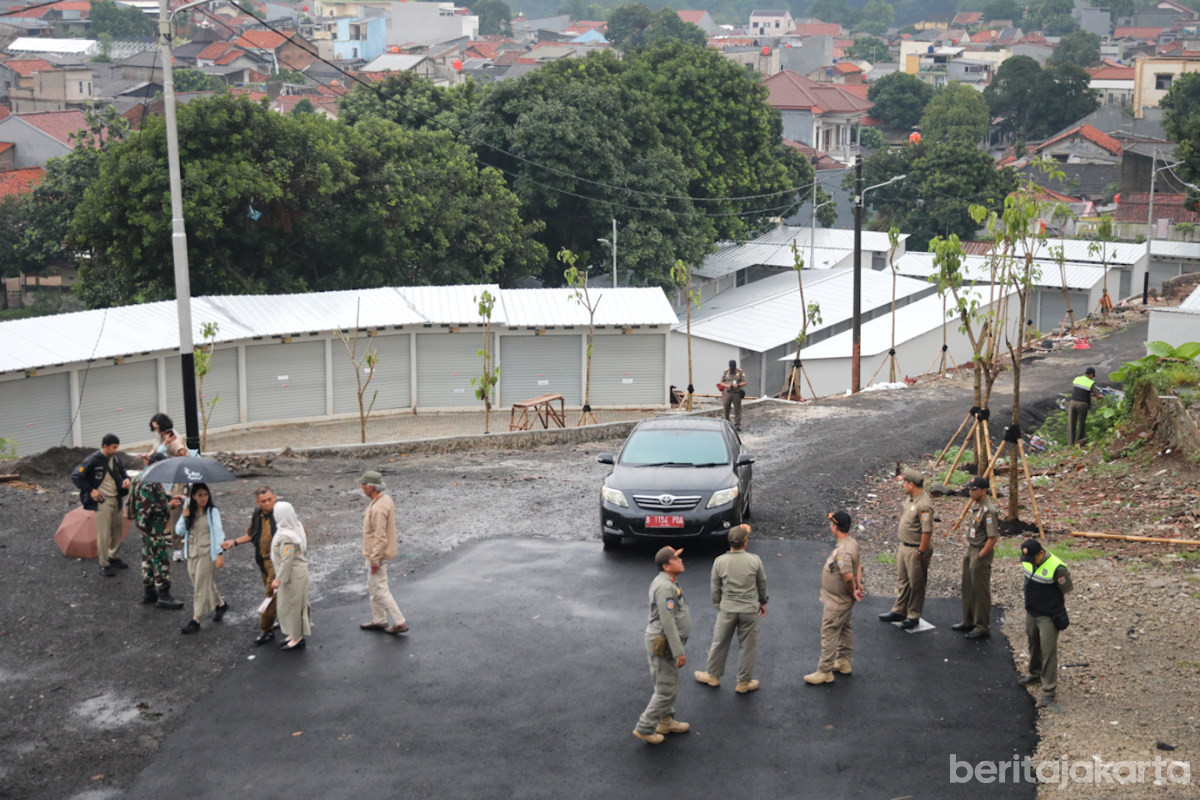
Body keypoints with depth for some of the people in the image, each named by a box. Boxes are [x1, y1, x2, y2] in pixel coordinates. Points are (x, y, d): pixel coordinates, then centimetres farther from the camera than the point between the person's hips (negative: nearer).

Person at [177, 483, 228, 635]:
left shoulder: (212, 511, -7)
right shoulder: (189, 511, 6)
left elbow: (218, 532, -9)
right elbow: (179, 531, 2)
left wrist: (220, 554, -15)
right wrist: (184, 517, -14)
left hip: (207, 553, -5)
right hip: (192, 553, 5)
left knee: (201, 586, -5)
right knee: (208, 583, 13)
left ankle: (196, 620, -2)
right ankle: (220, 604, 37)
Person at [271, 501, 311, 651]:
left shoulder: (286, 537, -26)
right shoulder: (296, 528, 2)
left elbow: (287, 560, -26)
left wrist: (279, 579, -21)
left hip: (292, 575, -10)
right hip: (298, 572, 10)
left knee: (290, 605, 3)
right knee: (295, 605, 19)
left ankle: (296, 638, 13)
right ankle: (296, 634, 30)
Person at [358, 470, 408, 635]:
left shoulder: (378, 508, -28)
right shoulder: (385, 500, 4)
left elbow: (380, 537, -28)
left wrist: (374, 560, -21)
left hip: (377, 555, -10)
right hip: (376, 553, 10)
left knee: (381, 590, -1)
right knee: (373, 588, 20)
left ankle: (400, 623, 2)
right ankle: (378, 620, 31)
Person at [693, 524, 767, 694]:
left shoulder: (719, 562, -9)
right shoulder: (755, 560, -10)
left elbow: (715, 588, 0)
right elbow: (762, 584, 3)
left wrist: (717, 605, 16)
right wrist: (762, 602, 20)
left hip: (727, 609, 1)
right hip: (749, 610, -1)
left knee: (720, 643, 16)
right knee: (747, 646, 11)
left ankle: (712, 675, 31)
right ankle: (744, 682, 21)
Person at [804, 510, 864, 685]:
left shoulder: (843, 551, -31)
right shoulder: (852, 542, 0)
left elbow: (848, 577, -36)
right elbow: (858, 565, 12)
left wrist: (853, 592, -18)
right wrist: (858, 584, 2)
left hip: (837, 601, -10)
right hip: (846, 599, 10)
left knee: (829, 634, -1)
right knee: (844, 629, 23)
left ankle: (825, 672, 6)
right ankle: (844, 662, 38)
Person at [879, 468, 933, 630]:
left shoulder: (924, 505, -26)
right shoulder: (911, 499, 6)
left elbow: (927, 531, -28)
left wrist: (920, 552, -23)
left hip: (916, 550, -10)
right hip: (904, 547, 10)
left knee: (916, 584, 4)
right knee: (902, 581, 20)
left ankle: (913, 617, 15)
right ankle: (899, 612, 33)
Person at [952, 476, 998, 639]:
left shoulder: (988, 510, -22)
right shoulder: (975, 504, 7)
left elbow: (992, 538, -24)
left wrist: (980, 556, -18)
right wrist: (969, 552, 15)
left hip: (981, 554, -10)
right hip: (970, 550, 10)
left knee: (980, 591, 0)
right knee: (968, 588, 19)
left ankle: (983, 627, 10)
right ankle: (968, 621, 32)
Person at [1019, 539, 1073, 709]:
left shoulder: (1056, 568, -27)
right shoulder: (1028, 561, -4)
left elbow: (1067, 589, -14)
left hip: (1049, 617, -7)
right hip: (1031, 612, 7)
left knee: (1048, 652, -2)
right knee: (1033, 645, 24)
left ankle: (1049, 691, 5)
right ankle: (1035, 674, 47)